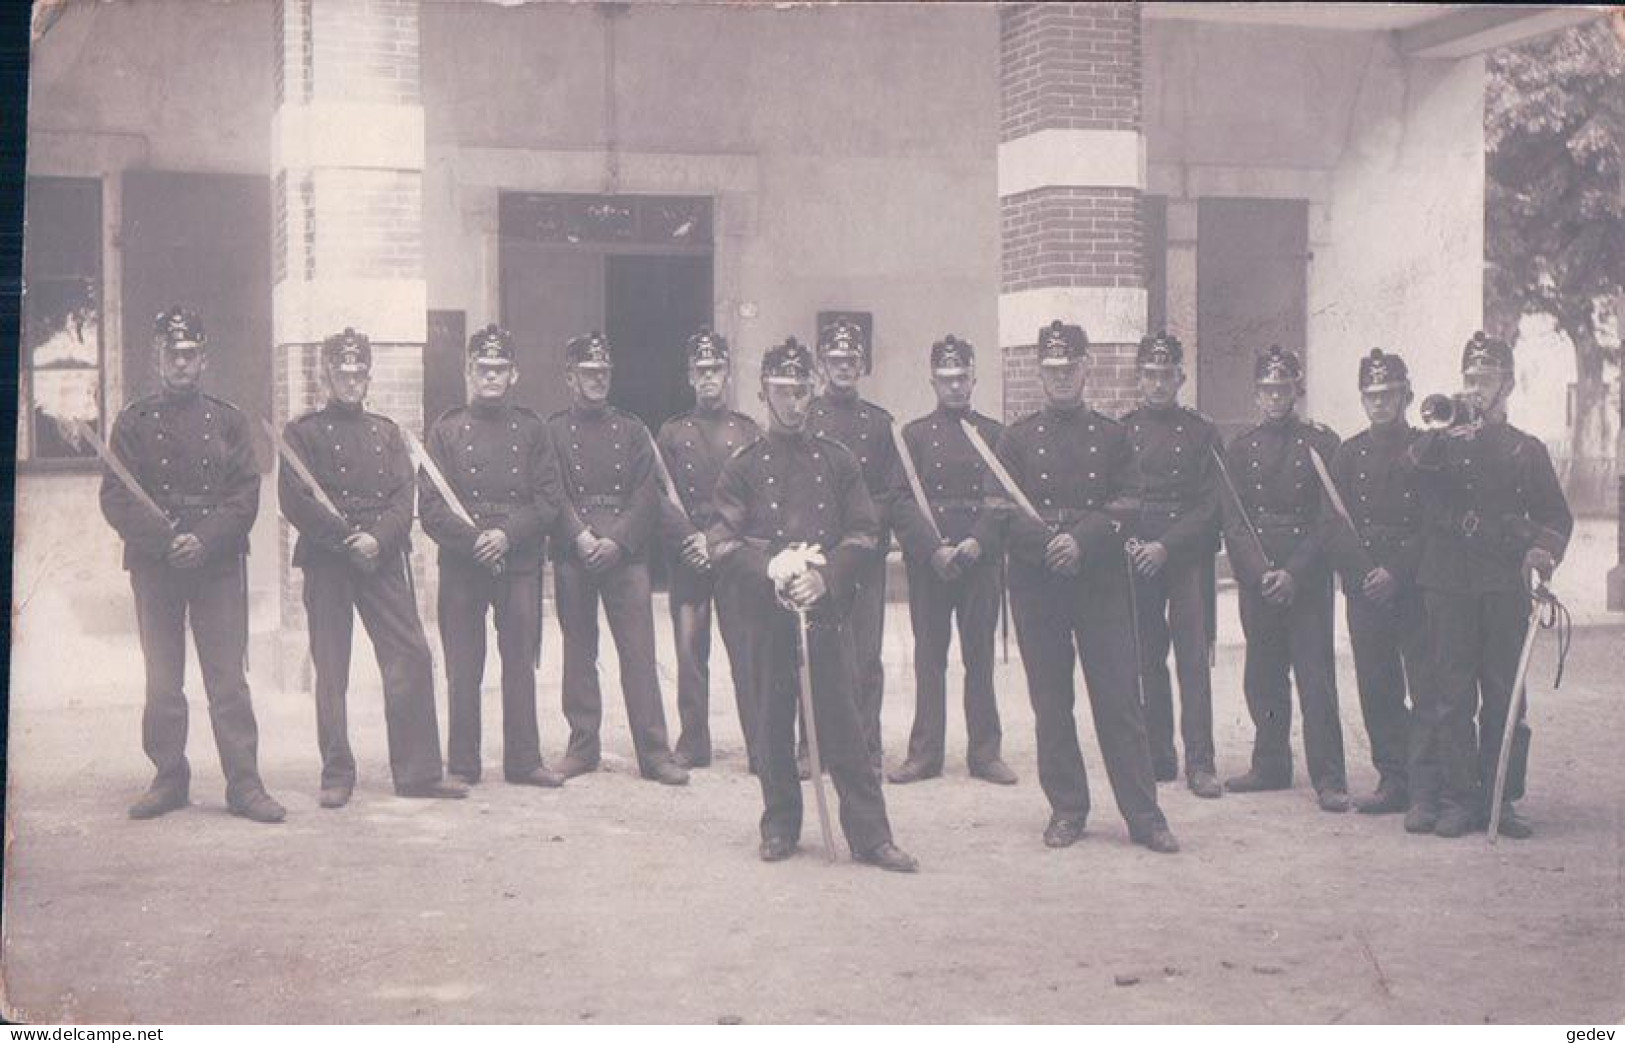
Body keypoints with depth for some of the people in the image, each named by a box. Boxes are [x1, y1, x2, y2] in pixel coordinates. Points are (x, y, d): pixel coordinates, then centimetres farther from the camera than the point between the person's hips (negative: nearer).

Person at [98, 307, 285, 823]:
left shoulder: (228, 419, 9)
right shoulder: (134, 421, 6)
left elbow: (247, 492, 1)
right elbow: (116, 496, -2)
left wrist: (205, 539, -14)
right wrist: (166, 540, -15)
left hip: (219, 564, 0)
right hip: (154, 566, 0)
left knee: (229, 678, -2)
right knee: (162, 680, 4)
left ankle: (244, 782, 1)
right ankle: (169, 778, 13)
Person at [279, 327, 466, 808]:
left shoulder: (387, 431, 16)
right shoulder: (303, 432, 4)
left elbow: (405, 496, 5)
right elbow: (296, 501, -7)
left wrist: (378, 539, -13)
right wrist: (348, 542, -13)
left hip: (383, 558, 3)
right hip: (326, 561, -3)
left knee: (412, 656, -2)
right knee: (331, 668, -1)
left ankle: (418, 771, 5)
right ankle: (337, 775, 7)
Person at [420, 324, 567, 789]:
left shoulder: (531, 429, 9)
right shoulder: (447, 429, 5)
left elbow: (549, 499, 3)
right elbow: (430, 506, -2)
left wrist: (508, 534, -12)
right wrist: (473, 539, -15)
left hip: (520, 563, 1)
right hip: (461, 564, -1)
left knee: (521, 663, 4)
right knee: (463, 668, 1)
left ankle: (524, 760, 11)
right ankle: (462, 764, 8)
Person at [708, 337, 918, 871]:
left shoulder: (837, 461, 9)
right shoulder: (744, 466, 5)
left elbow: (863, 532, 6)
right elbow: (723, 541, 0)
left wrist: (825, 577, -9)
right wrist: (771, 573, -15)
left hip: (827, 609, 0)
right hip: (766, 612, 0)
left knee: (842, 720, -1)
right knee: (774, 722, 6)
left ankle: (870, 835, 2)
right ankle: (780, 827, 19)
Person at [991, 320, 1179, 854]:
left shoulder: (1112, 436, 10)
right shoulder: (1017, 438, 7)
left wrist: (1082, 541, -16)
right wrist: (1048, 542, -18)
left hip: (1102, 584, 0)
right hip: (1036, 586, 0)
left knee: (1120, 700, -1)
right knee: (1051, 704, 4)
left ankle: (1144, 815, 3)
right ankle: (1067, 809, 14)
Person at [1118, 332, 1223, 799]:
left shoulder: (1202, 432, 5)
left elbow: (1210, 503, -2)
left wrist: (1167, 546, -12)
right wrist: (1125, 541, -8)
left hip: (1188, 556, -2)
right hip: (1137, 561, 2)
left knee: (1193, 657, -6)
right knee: (1147, 660, 5)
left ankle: (1200, 763, -6)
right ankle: (1159, 757, 13)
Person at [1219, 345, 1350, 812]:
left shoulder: (1322, 443, 1)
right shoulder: (1240, 448, 9)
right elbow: (1233, 522, 4)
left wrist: (1295, 572, -12)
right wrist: (1261, 574, -10)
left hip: (1308, 576, -3)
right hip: (1255, 578, 3)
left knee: (1316, 677, -6)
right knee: (1262, 677, 7)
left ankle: (1329, 778, -3)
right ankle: (1271, 766, 19)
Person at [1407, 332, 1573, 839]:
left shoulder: (1527, 449, 13)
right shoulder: (1440, 444, 10)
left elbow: (1557, 516, 11)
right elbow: (1435, 510, -2)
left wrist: (1544, 550, -9)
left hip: (1507, 588, 1)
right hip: (1448, 585, -1)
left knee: (1504, 694, 1)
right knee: (1452, 693, -2)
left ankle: (1500, 800, 7)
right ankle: (1458, 799, 4)